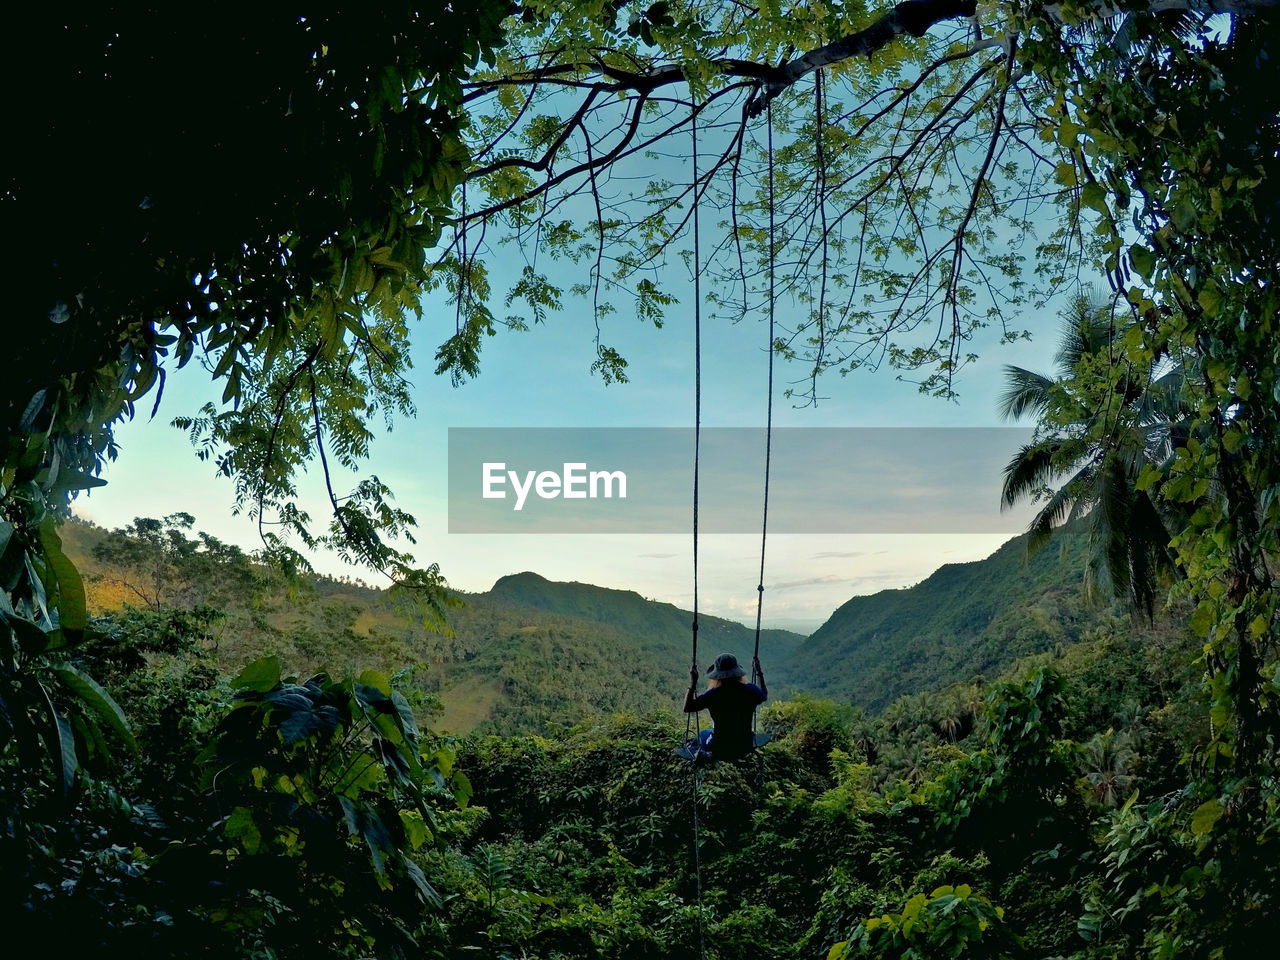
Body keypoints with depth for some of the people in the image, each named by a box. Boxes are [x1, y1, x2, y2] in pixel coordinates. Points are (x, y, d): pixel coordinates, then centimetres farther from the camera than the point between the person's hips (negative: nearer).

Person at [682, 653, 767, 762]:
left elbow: (687, 708, -10)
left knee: (702, 734, 32)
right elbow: (765, 696, 10)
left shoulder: (712, 695, -22)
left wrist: (693, 683, -7)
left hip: (720, 751, -2)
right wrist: (759, 673, 19)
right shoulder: (750, 690, -14)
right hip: (745, 748, 2)